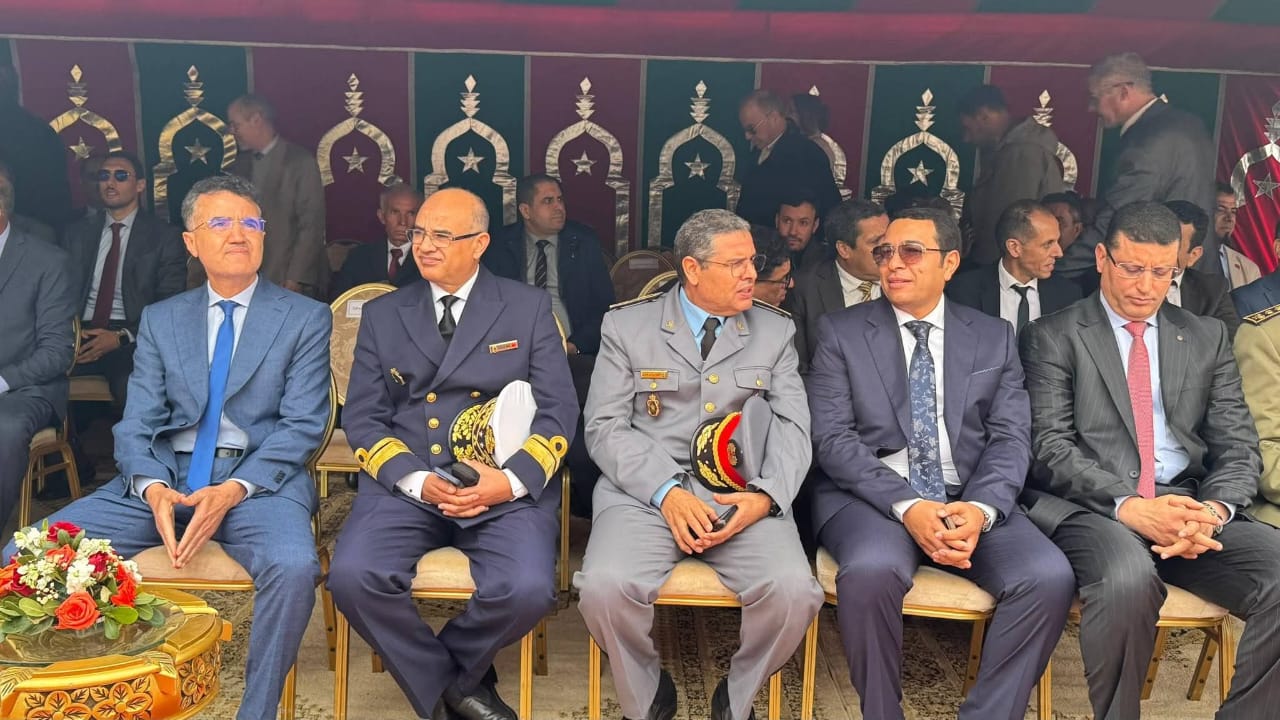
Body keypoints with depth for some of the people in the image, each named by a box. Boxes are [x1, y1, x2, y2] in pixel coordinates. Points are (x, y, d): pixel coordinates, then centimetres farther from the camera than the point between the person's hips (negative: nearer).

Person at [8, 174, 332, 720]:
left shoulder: (305, 318, 5)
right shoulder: (159, 320, 16)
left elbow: (302, 425, -3)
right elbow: (137, 424, 7)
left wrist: (233, 490, -18)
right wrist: (153, 489, -15)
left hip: (259, 478, -3)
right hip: (165, 476, 4)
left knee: (294, 566, -35)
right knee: (26, 555, -14)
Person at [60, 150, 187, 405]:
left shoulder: (165, 237, 6)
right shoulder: (76, 232, 19)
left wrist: (122, 337, -14)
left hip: (130, 339, -3)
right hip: (80, 337, 4)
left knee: (132, 390, -35)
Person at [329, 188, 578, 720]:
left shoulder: (529, 307, 9)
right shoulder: (382, 315, 14)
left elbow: (558, 409, 2)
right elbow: (362, 418, 7)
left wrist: (513, 479, -16)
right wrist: (416, 480, -12)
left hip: (507, 487, -1)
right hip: (405, 483, 2)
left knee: (527, 589, -28)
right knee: (352, 576, -26)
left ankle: (457, 675, 7)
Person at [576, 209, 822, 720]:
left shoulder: (775, 330, 13)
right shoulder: (627, 325, 6)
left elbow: (792, 425, 6)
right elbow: (605, 426, 0)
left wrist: (766, 495, -14)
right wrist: (665, 491, -15)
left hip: (742, 494, 2)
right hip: (645, 490, -1)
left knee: (794, 592, -25)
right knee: (604, 587, -28)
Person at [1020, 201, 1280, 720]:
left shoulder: (1207, 338, 19)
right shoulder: (1053, 337, 7)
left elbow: (1238, 446, 12)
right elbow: (1050, 448, -4)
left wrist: (1215, 510, -10)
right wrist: (1128, 505, -19)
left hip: (1188, 507, 4)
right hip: (1089, 508, -4)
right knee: (1129, 577, -36)